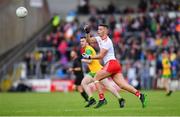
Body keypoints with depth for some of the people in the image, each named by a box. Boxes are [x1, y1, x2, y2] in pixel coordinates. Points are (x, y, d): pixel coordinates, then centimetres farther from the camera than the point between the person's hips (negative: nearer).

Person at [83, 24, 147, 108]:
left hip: (111, 63, -9)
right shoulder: (100, 38, 18)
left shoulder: (107, 42, -9)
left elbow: (101, 56, -12)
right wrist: (87, 33, 4)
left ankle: (102, 99, -7)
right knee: (123, 85, -3)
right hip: (115, 65, 9)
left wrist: (89, 57, -7)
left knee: (96, 79, -2)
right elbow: (89, 40, 20)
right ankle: (140, 95, -15)